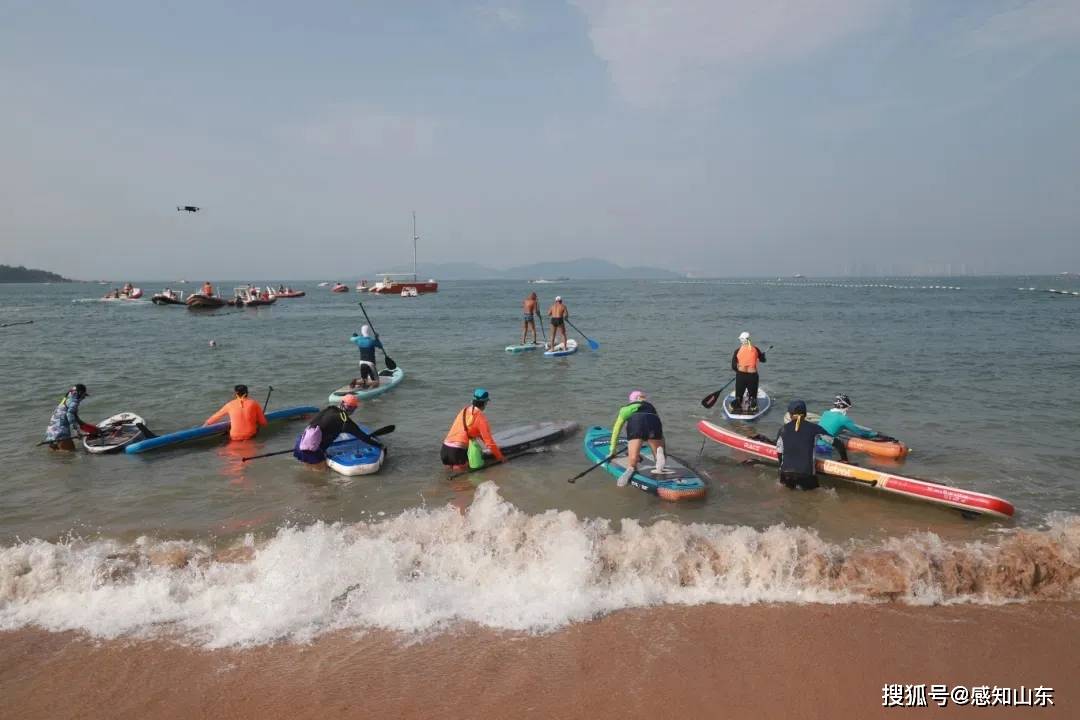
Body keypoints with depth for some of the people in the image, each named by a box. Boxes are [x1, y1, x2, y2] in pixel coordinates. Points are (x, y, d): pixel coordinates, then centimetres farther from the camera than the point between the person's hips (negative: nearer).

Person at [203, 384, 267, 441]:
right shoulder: (254, 404, -2)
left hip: (234, 437, 1)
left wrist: (206, 424, 32)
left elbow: (216, 416, 16)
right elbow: (263, 423, 1)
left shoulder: (230, 405, 1)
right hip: (251, 436, 0)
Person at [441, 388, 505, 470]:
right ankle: (457, 466, -4)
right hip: (457, 452, -7)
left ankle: (450, 464, 10)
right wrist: (500, 457, 6)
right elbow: (488, 439, -6)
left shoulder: (464, 410, 15)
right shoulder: (480, 416, -7)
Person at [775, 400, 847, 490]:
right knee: (812, 485, 26)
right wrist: (844, 459, 19)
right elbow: (837, 443, 4)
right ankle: (802, 484, 3)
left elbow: (779, 453, 6)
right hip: (806, 472, -2)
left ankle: (788, 482, 7)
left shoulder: (783, 429, 3)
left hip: (786, 472, 2)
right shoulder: (814, 428, 0)